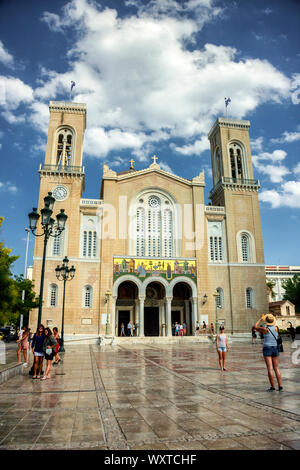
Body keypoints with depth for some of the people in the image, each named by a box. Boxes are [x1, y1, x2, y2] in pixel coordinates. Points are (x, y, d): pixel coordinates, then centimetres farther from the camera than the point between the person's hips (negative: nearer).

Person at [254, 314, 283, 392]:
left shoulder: (265, 329, -13)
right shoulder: (276, 328, -2)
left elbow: (255, 327, 4)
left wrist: (260, 319, 16)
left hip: (267, 349, -4)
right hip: (275, 348, 4)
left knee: (270, 369, -3)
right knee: (276, 368, 10)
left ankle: (272, 387, -1)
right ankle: (280, 386, 7)